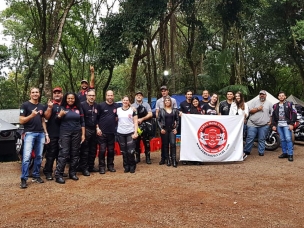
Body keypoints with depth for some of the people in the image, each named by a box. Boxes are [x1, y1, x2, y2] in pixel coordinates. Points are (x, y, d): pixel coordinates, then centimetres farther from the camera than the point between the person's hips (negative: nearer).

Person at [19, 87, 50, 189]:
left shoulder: (41, 106, 16)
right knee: (26, 157, -12)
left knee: (39, 156, 8)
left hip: (41, 134, 6)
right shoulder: (25, 105, -1)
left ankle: (36, 176, 18)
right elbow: (21, 121, -6)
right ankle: (23, 179, -7)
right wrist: (31, 115, -21)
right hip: (29, 133, -5)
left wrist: (46, 134, 13)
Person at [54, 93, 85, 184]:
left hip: (76, 134, 3)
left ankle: (72, 173, 18)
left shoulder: (79, 108, 9)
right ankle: (58, 175, -7)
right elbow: (56, 120, 3)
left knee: (75, 154, 7)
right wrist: (60, 115, -18)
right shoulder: (62, 108, 3)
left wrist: (83, 134, 5)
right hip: (65, 133, -3)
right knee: (63, 153, -10)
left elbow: (82, 122, 11)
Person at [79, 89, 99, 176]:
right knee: (84, 150, -3)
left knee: (93, 150, 12)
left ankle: (91, 166, 23)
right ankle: (84, 168, 5)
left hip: (94, 130, 7)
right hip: (86, 130, -6)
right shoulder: (82, 105, -9)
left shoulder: (96, 105, 11)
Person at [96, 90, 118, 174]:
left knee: (111, 150, 9)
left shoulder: (116, 106, 6)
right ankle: (102, 167, 8)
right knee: (102, 150, -1)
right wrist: (97, 128, -8)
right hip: (102, 132, -3)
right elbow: (96, 118, -1)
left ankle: (110, 165, 22)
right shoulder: (100, 105, -3)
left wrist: (116, 126, 5)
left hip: (112, 132, 3)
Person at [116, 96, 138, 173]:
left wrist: (135, 132, -7)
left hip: (130, 133, -2)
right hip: (120, 133, 2)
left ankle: (132, 166, 10)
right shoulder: (118, 110, 9)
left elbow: (135, 122, 1)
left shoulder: (132, 110, 3)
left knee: (131, 151, -8)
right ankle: (126, 167, 18)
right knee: (124, 152, 5)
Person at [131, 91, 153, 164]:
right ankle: (137, 157, 15)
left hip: (145, 126, -1)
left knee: (146, 142, 1)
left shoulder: (146, 104, 5)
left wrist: (142, 119, -10)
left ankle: (148, 158, 9)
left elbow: (150, 114, -2)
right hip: (136, 126, 1)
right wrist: (136, 120, -11)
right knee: (136, 142, 4)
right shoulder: (132, 106, 6)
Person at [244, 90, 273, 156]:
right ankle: (246, 151, 7)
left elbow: (271, 113, 14)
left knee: (262, 139, 7)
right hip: (252, 124, -1)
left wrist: (270, 121, 4)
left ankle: (261, 152, 16)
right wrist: (258, 109, -12)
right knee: (250, 138, -2)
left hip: (264, 125, 1)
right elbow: (250, 111, -2)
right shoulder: (254, 102, 6)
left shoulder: (269, 103, 12)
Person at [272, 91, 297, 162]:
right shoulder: (275, 106, 14)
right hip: (279, 125, 4)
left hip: (287, 124, -4)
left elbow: (294, 114, -3)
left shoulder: (289, 104, 2)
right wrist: (274, 125, 9)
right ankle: (284, 153, 15)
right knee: (282, 140, 8)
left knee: (288, 139, -10)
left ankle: (290, 154, -6)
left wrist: (291, 124, -10)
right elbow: (273, 116, 18)